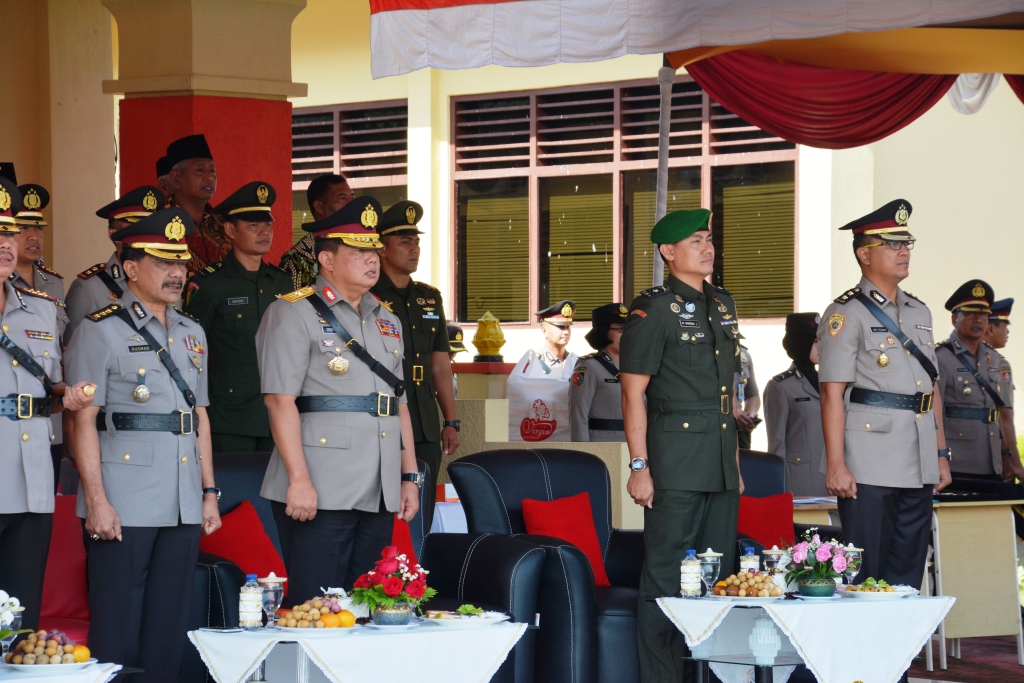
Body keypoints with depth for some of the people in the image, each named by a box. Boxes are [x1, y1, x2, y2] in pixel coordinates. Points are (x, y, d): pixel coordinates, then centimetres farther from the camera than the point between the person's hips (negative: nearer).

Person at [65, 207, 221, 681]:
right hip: (124, 508, -6)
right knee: (117, 631, -2)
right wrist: (96, 501, -15)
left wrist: (209, 492, 14)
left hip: (183, 506, 6)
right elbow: (84, 421, -8)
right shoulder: (101, 331, -4)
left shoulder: (192, 334, 16)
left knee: (169, 630, 8)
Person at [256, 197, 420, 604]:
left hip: (379, 494, 7)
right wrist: (299, 479, -19)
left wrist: (409, 477, 14)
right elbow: (280, 400, -12)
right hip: (320, 493, -7)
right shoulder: (293, 314, -3)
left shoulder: (386, 321, 19)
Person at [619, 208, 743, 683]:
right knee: (666, 574, -5)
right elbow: (633, 392, -9)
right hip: (675, 463, -7)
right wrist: (639, 466, -15)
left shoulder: (723, 305, 16)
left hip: (721, 464, 7)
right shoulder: (653, 308, -6)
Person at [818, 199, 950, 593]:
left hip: (919, 468, 7)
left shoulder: (919, 313, 17)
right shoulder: (846, 314, -5)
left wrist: (941, 454, 16)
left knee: (908, 575, 9)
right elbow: (832, 394, -11)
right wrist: (836, 466, -17)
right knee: (865, 577, -4)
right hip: (870, 468, -7)